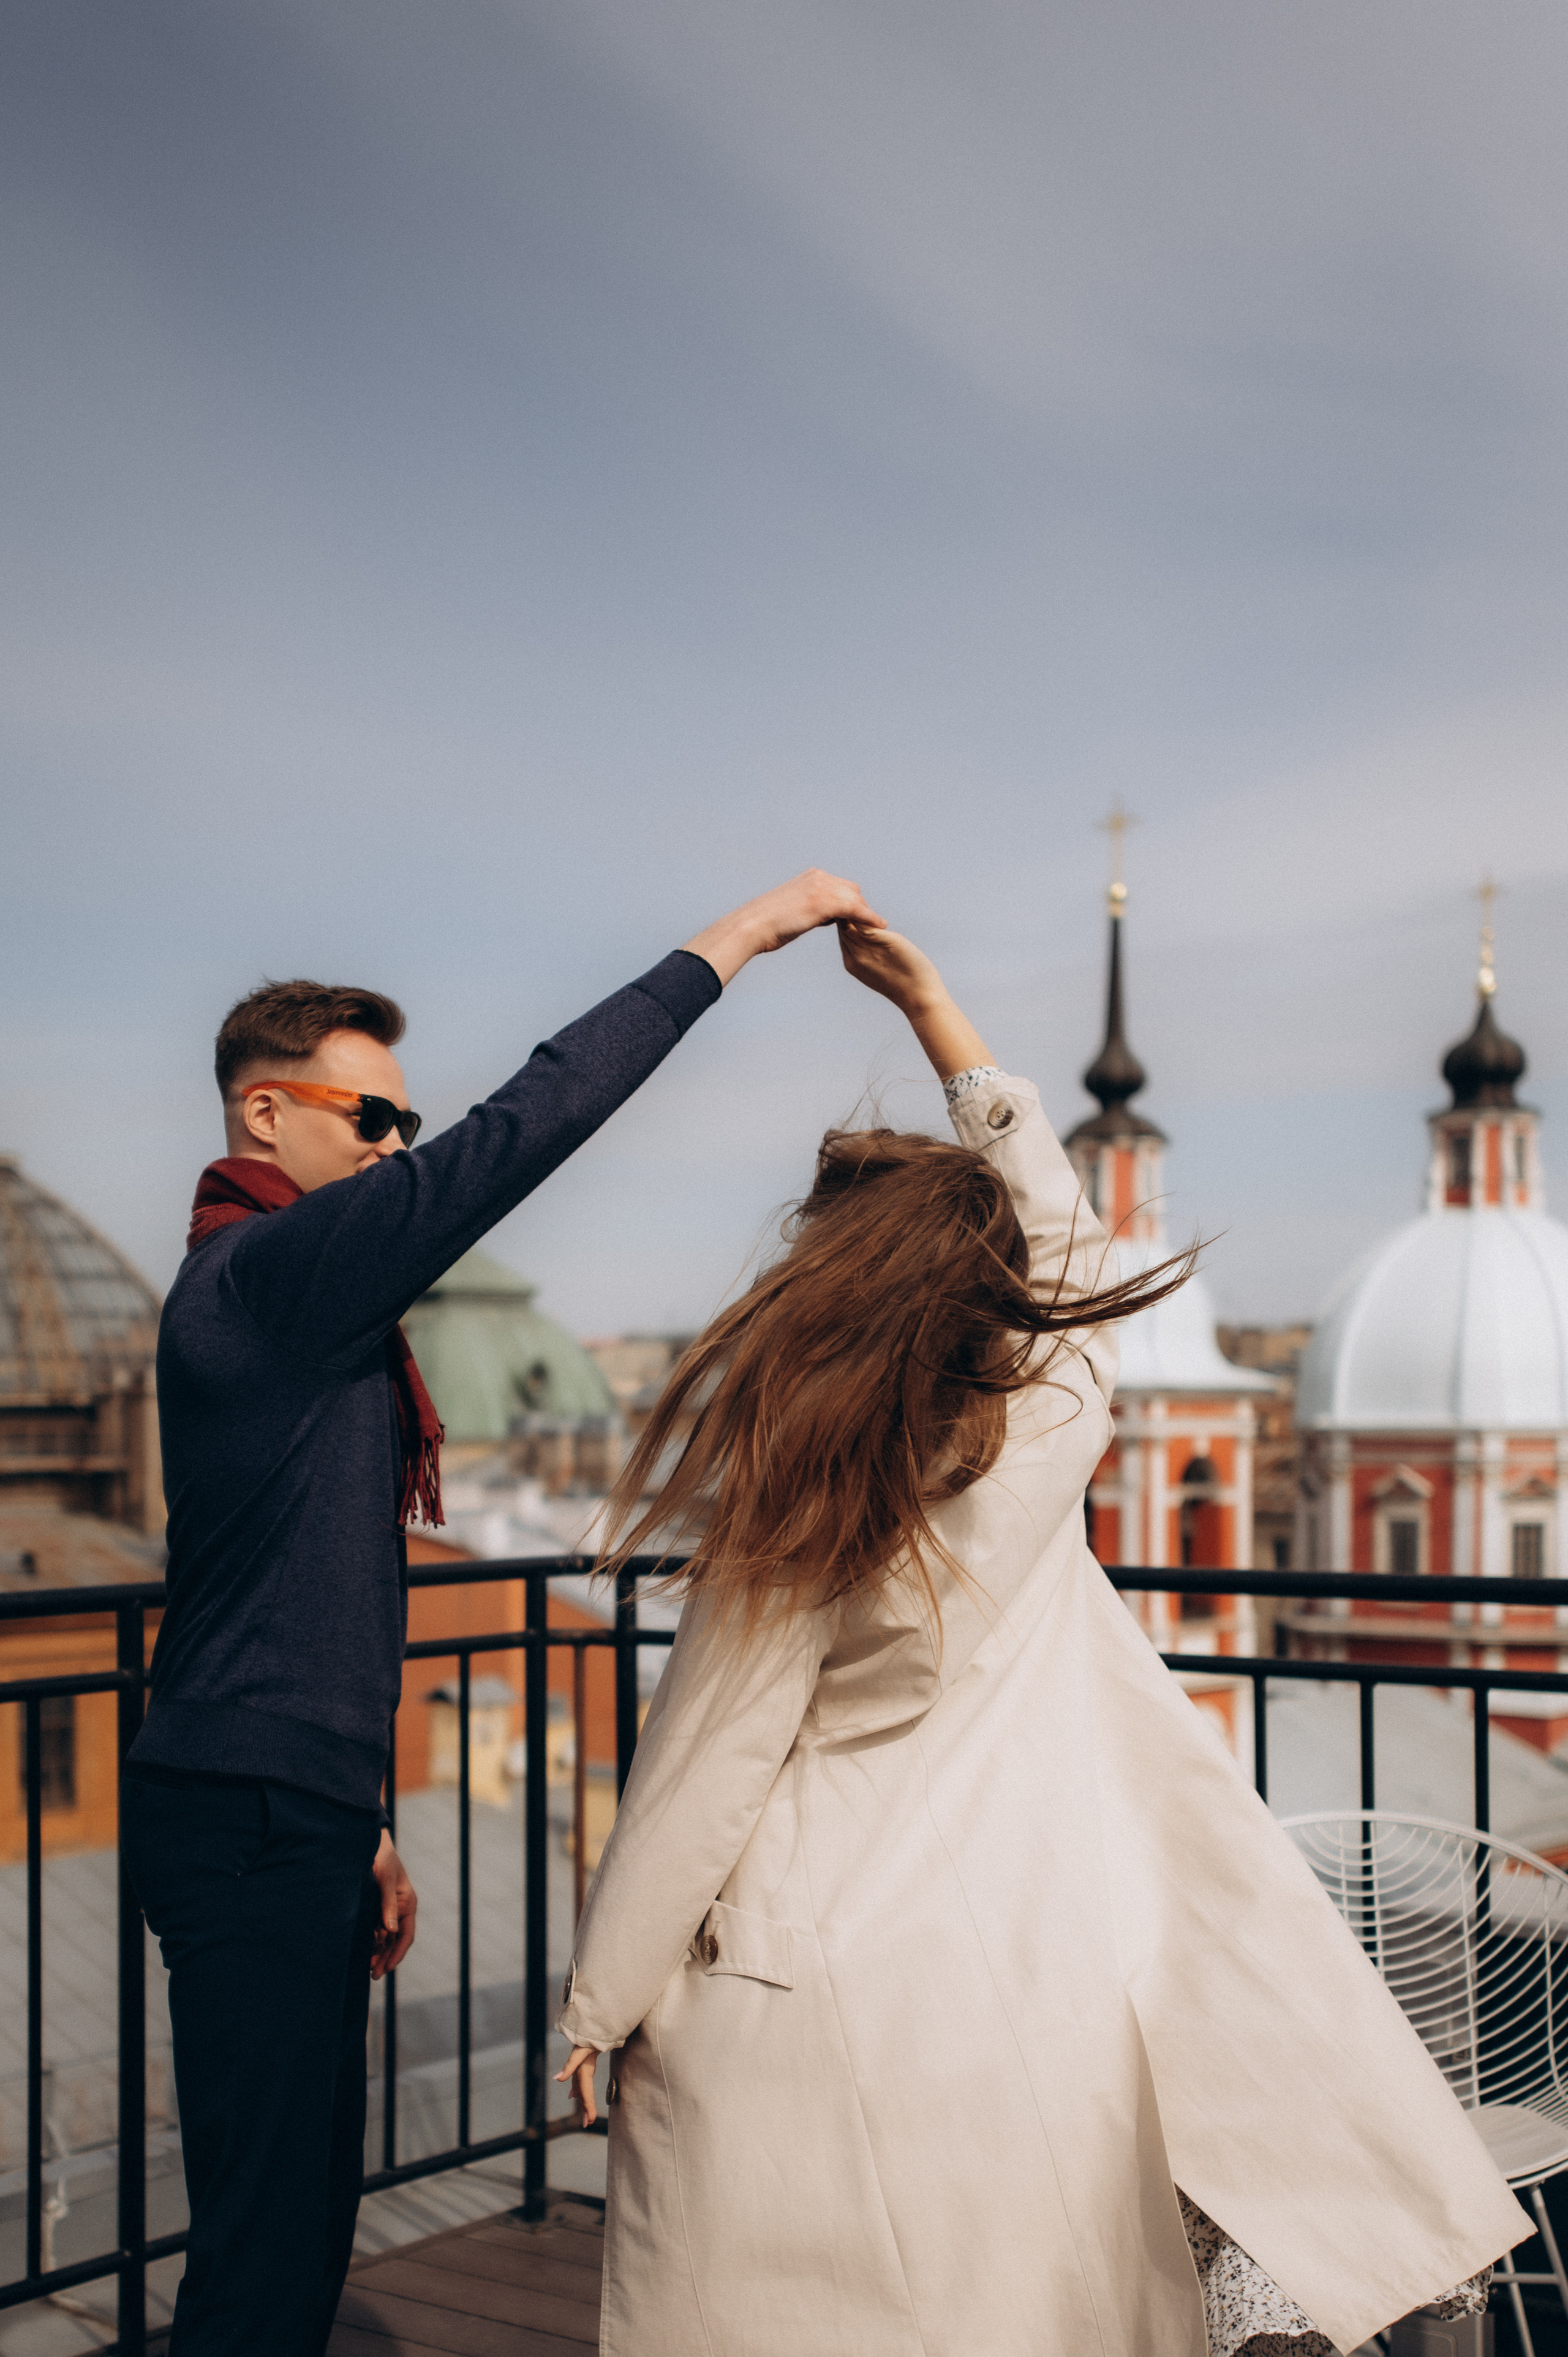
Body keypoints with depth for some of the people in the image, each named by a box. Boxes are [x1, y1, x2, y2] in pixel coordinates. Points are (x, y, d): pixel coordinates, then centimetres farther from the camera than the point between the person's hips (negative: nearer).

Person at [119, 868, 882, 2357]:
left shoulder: (254, 1289, 18)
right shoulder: (268, 1271, -14)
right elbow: (523, 1129, -22)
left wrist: (355, 1829, 24)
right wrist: (737, 937, -16)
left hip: (283, 1814, 10)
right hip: (253, 1823, -10)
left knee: (299, 2225, 15)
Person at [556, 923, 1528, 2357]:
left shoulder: (789, 1522, -15)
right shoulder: (1050, 1430, -7)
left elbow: (701, 1780, -9)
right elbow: (1064, 1236, 10)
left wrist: (600, 2008, 5)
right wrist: (940, 1014, 15)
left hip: (797, 2001, -2)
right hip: (1011, 1993, 3)